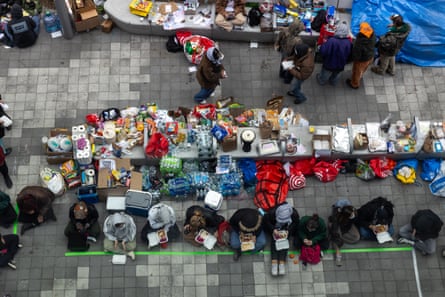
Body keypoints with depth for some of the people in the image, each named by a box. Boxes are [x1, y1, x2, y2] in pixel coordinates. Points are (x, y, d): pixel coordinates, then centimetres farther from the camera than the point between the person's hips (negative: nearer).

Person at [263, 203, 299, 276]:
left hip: (286, 229, 1)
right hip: (275, 228, -1)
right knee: (274, 240, -17)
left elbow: (296, 223, -11)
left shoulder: (294, 214, -32)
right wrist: (273, 230, -27)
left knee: (284, 241, -16)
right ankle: (274, 263, -22)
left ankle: (282, 263, -21)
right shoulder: (272, 213, -36)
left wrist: (288, 231, -23)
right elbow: (265, 220, -17)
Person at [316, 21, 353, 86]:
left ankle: (322, 81, 56)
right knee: (335, 76, 34)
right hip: (340, 66, 3)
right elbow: (349, 55, -7)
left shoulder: (331, 41, -36)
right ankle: (333, 82, 60)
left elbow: (322, 52, -30)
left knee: (324, 75, 30)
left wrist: (324, 44, -12)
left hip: (329, 64, -3)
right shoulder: (349, 42, -23)